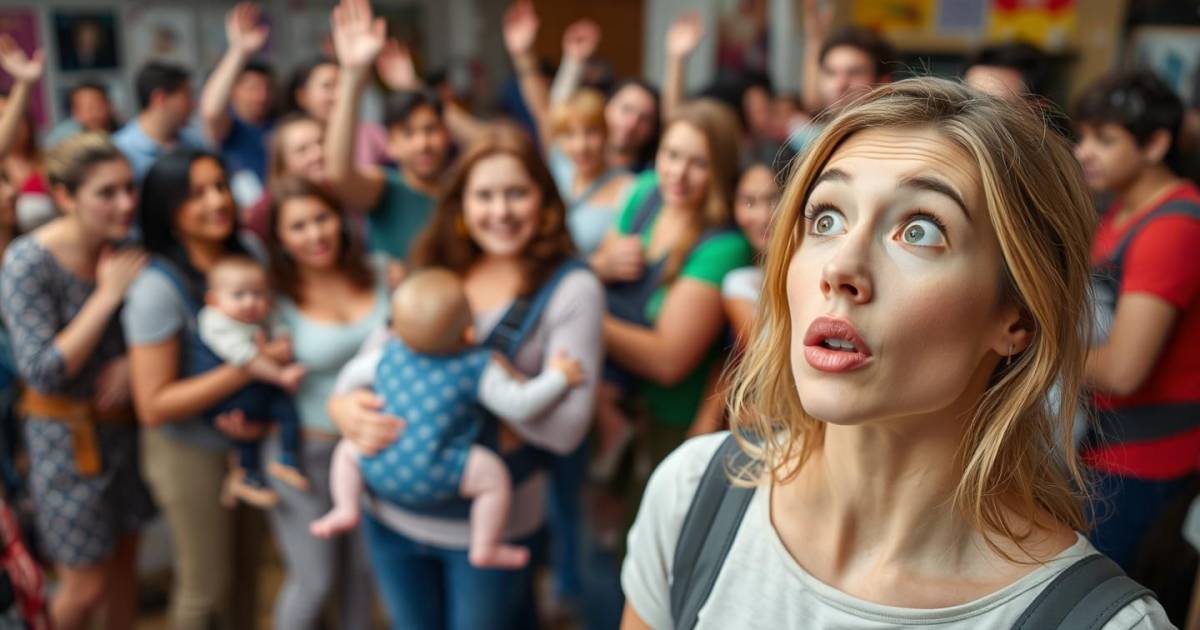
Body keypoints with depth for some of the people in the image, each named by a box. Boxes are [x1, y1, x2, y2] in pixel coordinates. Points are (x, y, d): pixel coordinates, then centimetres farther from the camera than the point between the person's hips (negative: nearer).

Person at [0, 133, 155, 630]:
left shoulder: (126, 248, -6)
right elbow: (43, 372, -24)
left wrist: (131, 361, -14)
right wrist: (108, 294, -25)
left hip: (125, 422, 5)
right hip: (68, 435, -5)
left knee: (124, 556, 18)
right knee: (85, 587, 5)